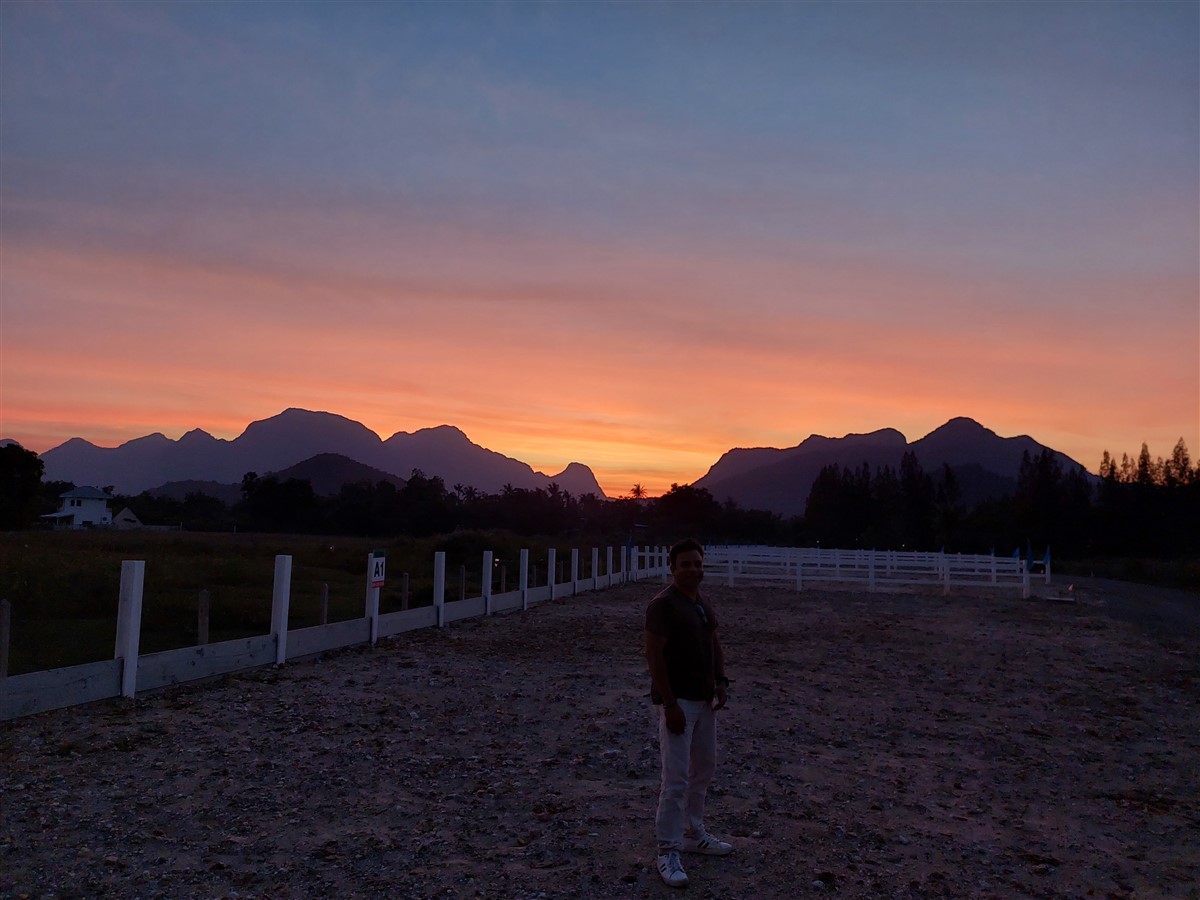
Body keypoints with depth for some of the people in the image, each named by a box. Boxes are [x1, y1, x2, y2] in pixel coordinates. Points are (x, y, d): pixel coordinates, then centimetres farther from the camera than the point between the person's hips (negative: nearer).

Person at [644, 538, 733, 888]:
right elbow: (654, 656, -20)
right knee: (676, 778, -7)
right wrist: (670, 705, -22)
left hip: (704, 699, 9)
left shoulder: (705, 604, 9)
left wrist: (721, 682, 4)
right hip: (677, 701, -9)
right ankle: (667, 852, 4)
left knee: (704, 769, 18)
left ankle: (693, 835, 33)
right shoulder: (663, 604, -17)